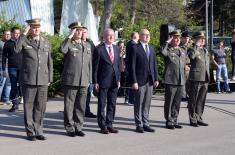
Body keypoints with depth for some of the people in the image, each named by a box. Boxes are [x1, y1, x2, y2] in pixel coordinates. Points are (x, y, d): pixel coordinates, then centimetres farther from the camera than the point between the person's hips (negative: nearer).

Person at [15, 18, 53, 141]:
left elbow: (49, 62, 13)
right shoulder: (24, 41, -1)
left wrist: (50, 79, 9)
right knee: (29, 106, 4)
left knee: (40, 107, 6)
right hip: (28, 80, -3)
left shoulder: (46, 43, 10)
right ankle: (30, 132, 13)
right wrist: (24, 34, -19)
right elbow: (15, 49, -23)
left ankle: (38, 131, 17)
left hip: (43, 81, 3)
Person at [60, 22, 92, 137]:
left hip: (83, 81, 5)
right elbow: (62, 50, -27)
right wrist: (70, 36, -21)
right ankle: (70, 128, 12)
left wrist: (89, 79, 14)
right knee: (69, 106, 2)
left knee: (81, 106, 8)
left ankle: (78, 127, 18)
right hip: (70, 81, -5)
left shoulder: (87, 45, 15)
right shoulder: (68, 44, -1)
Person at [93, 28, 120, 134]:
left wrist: (118, 79, 10)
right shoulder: (99, 49, -6)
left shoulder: (116, 49, 12)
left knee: (112, 105, 9)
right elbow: (95, 67, -6)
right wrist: (95, 82, -10)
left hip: (114, 81, 5)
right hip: (103, 81, -5)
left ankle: (109, 125, 18)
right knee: (102, 105, 3)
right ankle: (102, 126, 11)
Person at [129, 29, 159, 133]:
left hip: (150, 81, 6)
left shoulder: (151, 49, 14)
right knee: (139, 104, 2)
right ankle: (139, 125, 10)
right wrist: (134, 81, -14)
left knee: (147, 104, 10)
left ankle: (146, 124, 17)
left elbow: (154, 65, 16)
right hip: (140, 80, -6)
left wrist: (156, 79, 9)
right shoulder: (135, 48, -5)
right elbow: (132, 66, -9)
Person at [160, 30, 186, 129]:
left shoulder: (182, 51, 16)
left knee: (177, 103, 11)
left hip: (181, 81, 6)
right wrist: (167, 42, -17)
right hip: (170, 80, -6)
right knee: (169, 103, 1)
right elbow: (162, 52, -30)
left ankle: (174, 121, 21)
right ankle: (169, 122, 10)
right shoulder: (168, 50, -4)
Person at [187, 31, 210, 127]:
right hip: (195, 79, -7)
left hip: (205, 79, 7)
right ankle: (193, 120, 7)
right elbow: (191, 56, -30)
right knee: (193, 101, 1)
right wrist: (196, 45, -21)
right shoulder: (192, 49, -5)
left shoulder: (205, 50, 17)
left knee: (201, 101, 12)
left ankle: (199, 118, 20)